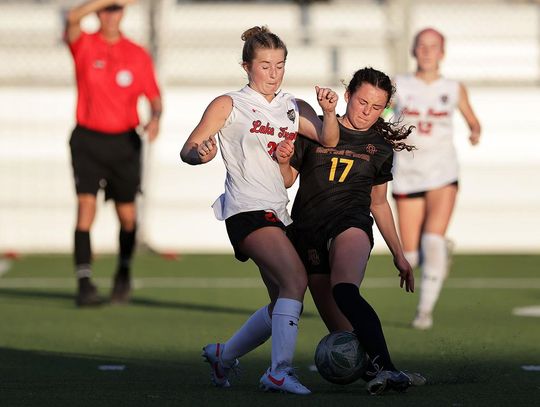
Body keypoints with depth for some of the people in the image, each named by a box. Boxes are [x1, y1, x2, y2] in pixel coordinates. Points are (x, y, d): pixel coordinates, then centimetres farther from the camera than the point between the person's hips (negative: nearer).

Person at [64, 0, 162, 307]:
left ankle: (124, 272, 34)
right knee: (86, 206, -16)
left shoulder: (138, 55, 5)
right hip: (88, 140, -2)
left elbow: (154, 97, 10)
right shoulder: (84, 46, -2)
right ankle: (85, 284, -18)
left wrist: (155, 119, -12)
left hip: (125, 142, 2)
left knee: (127, 215, 8)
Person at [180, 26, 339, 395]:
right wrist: (200, 153, -24)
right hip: (247, 209, -7)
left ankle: (224, 354, 31)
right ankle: (280, 371, -31)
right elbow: (188, 150, -1)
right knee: (295, 279, -26)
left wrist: (329, 112, -20)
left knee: (283, 302, 10)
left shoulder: (294, 108, 15)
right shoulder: (229, 105, 2)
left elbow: (328, 140, 1)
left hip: (279, 213, 7)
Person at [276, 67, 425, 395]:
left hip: (350, 223, -3)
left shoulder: (381, 147, 15)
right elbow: (287, 180, 16)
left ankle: (384, 368, -49)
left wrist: (399, 255, 24)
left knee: (344, 291, -34)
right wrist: (283, 161, -7)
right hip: (307, 230, 3)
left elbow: (379, 203, 24)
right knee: (340, 331, -6)